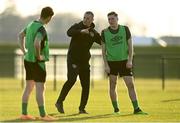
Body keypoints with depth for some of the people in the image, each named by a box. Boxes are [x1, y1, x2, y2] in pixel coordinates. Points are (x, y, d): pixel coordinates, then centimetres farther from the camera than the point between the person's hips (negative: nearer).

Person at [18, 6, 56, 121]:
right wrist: (38, 56, -20)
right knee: (40, 89, -5)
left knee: (29, 87, 12)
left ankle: (24, 114, 14)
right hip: (37, 63, -9)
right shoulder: (41, 29, -21)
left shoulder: (32, 24, 8)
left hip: (28, 60, 9)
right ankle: (43, 115, -4)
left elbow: (21, 35, 24)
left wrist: (24, 51, 19)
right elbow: (36, 43, -37)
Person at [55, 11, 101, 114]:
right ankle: (60, 102, -14)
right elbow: (69, 32, -25)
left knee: (86, 85, 1)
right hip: (73, 59, -5)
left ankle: (82, 108, 11)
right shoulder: (77, 27, -4)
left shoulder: (94, 32, 9)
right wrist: (81, 31, -42)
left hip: (84, 61, 5)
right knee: (72, 80, -22)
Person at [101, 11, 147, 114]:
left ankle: (136, 109, -5)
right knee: (112, 86, 2)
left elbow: (130, 45, 0)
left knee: (131, 84, -6)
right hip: (111, 62, 0)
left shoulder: (125, 29, -1)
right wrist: (106, 65, -6)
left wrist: (130, 60, -9)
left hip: (124, 61, 0)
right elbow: (103, 50, 1)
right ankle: (116, 108, 15)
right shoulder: (105, 33, -2)